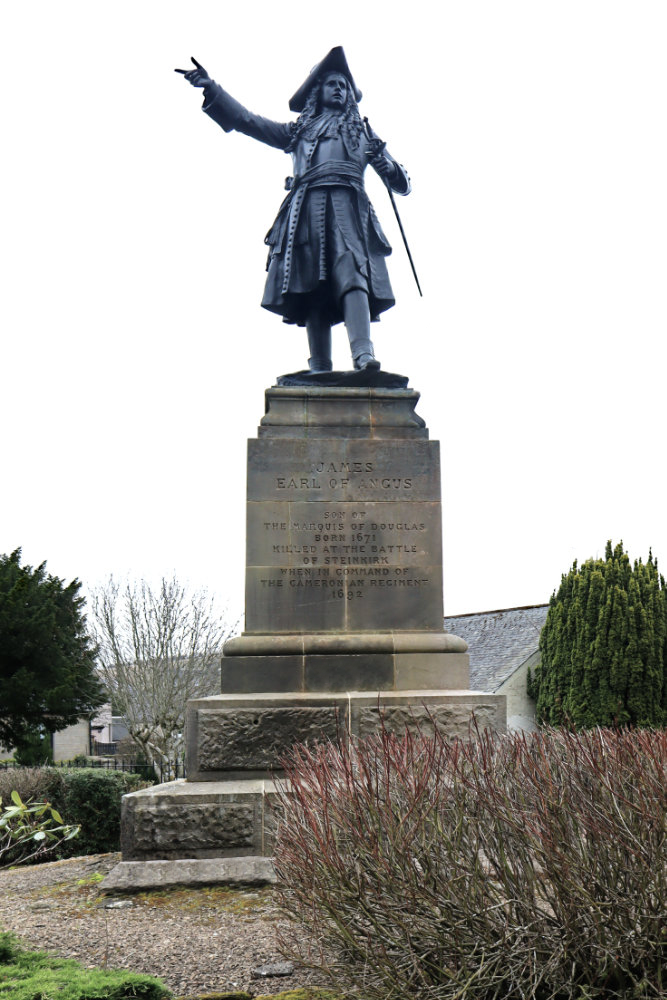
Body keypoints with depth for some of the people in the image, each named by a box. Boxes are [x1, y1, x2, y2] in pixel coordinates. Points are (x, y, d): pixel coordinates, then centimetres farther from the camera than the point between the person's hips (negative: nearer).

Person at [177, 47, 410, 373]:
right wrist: (210, 87, 18)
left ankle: (363, 355, -41)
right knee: (313, 290, -12)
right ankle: (320, 371, -17)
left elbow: (402, 184, 26)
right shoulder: (298, 131, 30)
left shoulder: (363, 133, 30)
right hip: (308, 211, 1)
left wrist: (386, 164, 4)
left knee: (352, 275, -25)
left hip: (348, 211, -1)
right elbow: (246, 120, 25)